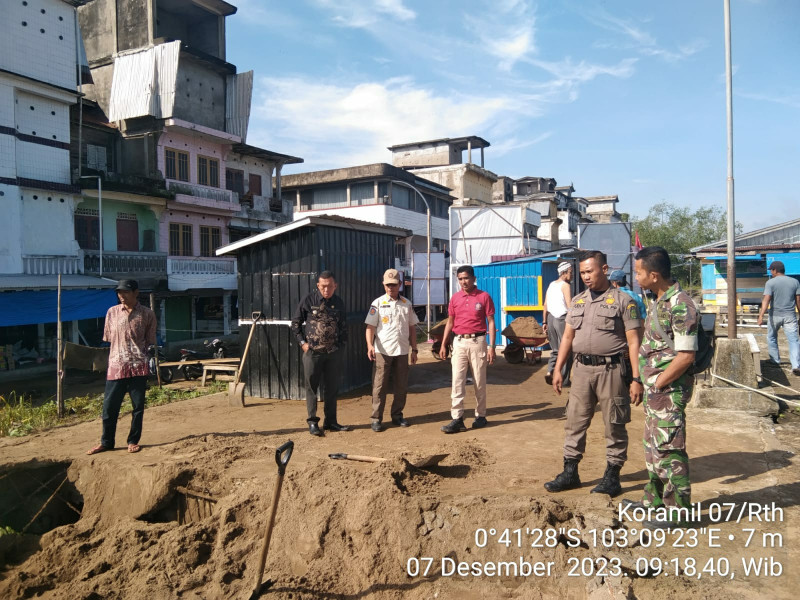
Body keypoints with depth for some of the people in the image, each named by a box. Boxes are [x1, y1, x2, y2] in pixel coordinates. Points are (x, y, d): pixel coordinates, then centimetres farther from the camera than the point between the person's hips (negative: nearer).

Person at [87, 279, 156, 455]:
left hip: (138, 366, -1)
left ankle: (133, 441, 21)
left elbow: (150, 342, 5)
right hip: (116, 366, 1)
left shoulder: (147, 314, 1)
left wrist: (151, 364, 2)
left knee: (138, 406, 6)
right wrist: (110, 361, 7)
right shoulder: (112, 312, 6)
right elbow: (108, 339, 11)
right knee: (109, 406, 5)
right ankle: (106, 442, 21)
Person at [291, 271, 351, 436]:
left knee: (332, 388, 9)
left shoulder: (339, 303, 7)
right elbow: (295, 324, 3)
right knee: (312, 387, 3)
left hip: (334, 353, 3)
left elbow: (344, 326, 17)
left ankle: (330, 421, 19)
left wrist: (341, 345, 10)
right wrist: (302, 342, -6)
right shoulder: (308, 301, -3)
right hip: (312, 352, -3)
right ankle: (312, 421, 12)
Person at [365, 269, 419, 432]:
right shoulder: (378, 303, -1)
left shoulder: (407, 304, 10)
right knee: (379, 386, -1)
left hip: (402, 351, 4)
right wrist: (370, 345, -22)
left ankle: (397, 415, 22)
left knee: (402, 386, 9)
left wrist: (414, 349, 11)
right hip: (383, 351, -3)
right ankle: (376, 419, 6)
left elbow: (412, 327, 14)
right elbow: (370, 326, -7)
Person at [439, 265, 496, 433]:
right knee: (457, 381, -3)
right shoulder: (455, 298, 8)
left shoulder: (484, 297, -2)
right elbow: (450, 322, 13)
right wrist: (443, 345, 9)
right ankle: (457, 419, -1)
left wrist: (491, 347, -9)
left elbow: (491, 322, -2)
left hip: (477, 342, -3)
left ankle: (481, 416, 20)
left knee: (479, 381, 7)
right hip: (459, 342, 3)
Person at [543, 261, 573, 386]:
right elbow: (570, 306, -16)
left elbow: (545, 305, 14)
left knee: (555, 349, 16)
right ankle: (563, 379, 4)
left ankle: (550, 371, -3)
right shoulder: (565, 285, -8)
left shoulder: (551, 285, 13)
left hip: (551, 318, 7)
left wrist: (545, 322, 17)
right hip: (562, 319, -7)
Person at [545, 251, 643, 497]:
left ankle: (612, 476, 18)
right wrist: (558, 369, 8)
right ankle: (570, 472, 20)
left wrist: (636, 379, -12)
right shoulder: (577, 301, 12)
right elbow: (567, 337, 14)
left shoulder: (623, 300, -4)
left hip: (612, 370, -5)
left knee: (614, 425, 5)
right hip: (582, 369, 5)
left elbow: (634, 342, -7)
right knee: (574, 422, 10)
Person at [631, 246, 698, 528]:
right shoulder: (659, 301, 10)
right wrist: (649, 384, 13)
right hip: (655, 388, 10)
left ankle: (678, 511, 11)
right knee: (653, 446, 19)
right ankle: (655, 499, 32)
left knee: (669, 449, -1)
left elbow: (686, 356, -22)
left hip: (669, 389, -10)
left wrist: (658, 384, -16)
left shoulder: (680, 306, -20)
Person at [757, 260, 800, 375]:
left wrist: (761, 315, -24)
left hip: (775, 315, -2)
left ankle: (775, 360, 27)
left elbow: (766, 300, -18)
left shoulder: (770, 283, -7)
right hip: (790, 315, 2)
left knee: (771, 337, 19)